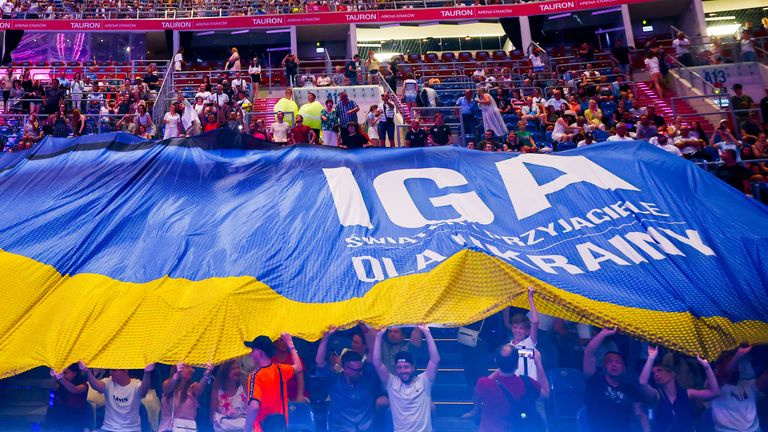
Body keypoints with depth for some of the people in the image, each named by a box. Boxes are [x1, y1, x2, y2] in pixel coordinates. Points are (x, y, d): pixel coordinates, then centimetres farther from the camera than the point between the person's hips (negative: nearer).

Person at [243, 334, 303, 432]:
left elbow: (254, 406, -28)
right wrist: (290, 343, 34)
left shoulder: (255, 375, -15)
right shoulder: (280, 370, 4)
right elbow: (298, 367, 27)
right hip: (281, 424, 7)